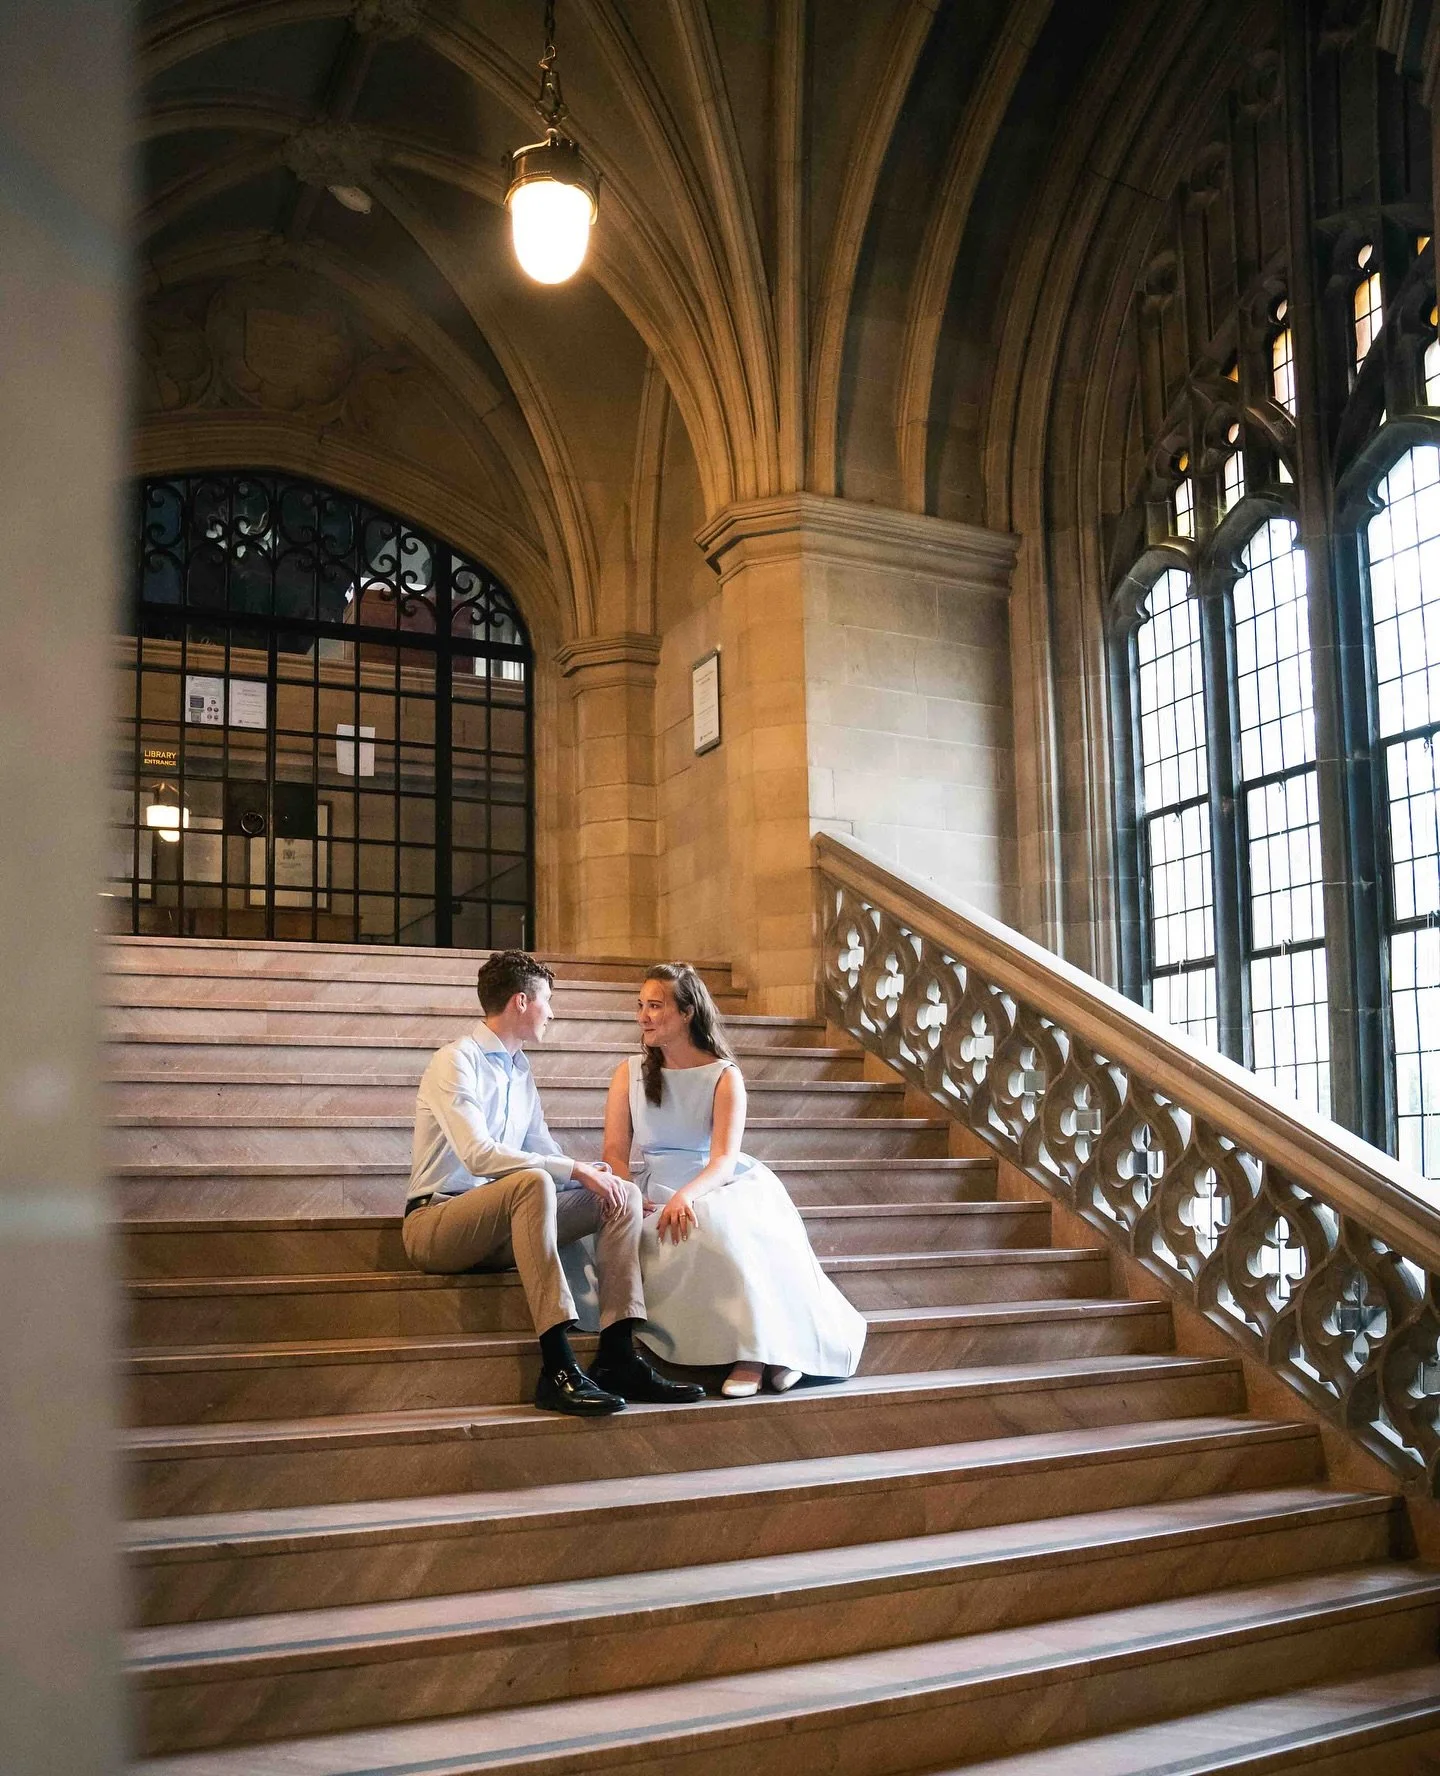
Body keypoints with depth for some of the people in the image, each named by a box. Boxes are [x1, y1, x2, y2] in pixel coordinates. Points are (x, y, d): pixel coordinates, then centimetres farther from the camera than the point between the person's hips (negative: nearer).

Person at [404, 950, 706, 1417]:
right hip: (436, 1223, -8)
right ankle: (558, 1369, -41)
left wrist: (596, 1173, 0)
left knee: (622, 1195, -7)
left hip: (502, 1228, 8)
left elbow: (543, 1150, 19)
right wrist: (575, 1170, -26)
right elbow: (479, 1155, -25)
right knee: (533, 1182, -37)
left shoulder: (519, 1069, 16)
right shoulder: (456, 1062, -11)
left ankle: (617, 1357, -19)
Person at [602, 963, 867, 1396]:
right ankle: (755, 1351, -29)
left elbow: (724, 1159, -10)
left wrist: (686, 1195, -32)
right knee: (700, 1230, -34)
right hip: (652, 1194, 1)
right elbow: (615, 1152, 2)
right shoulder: (630, 1073, 10)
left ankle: (756, 1349, -27)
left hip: (715, 1188, -1)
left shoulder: (724, 1076, 2)